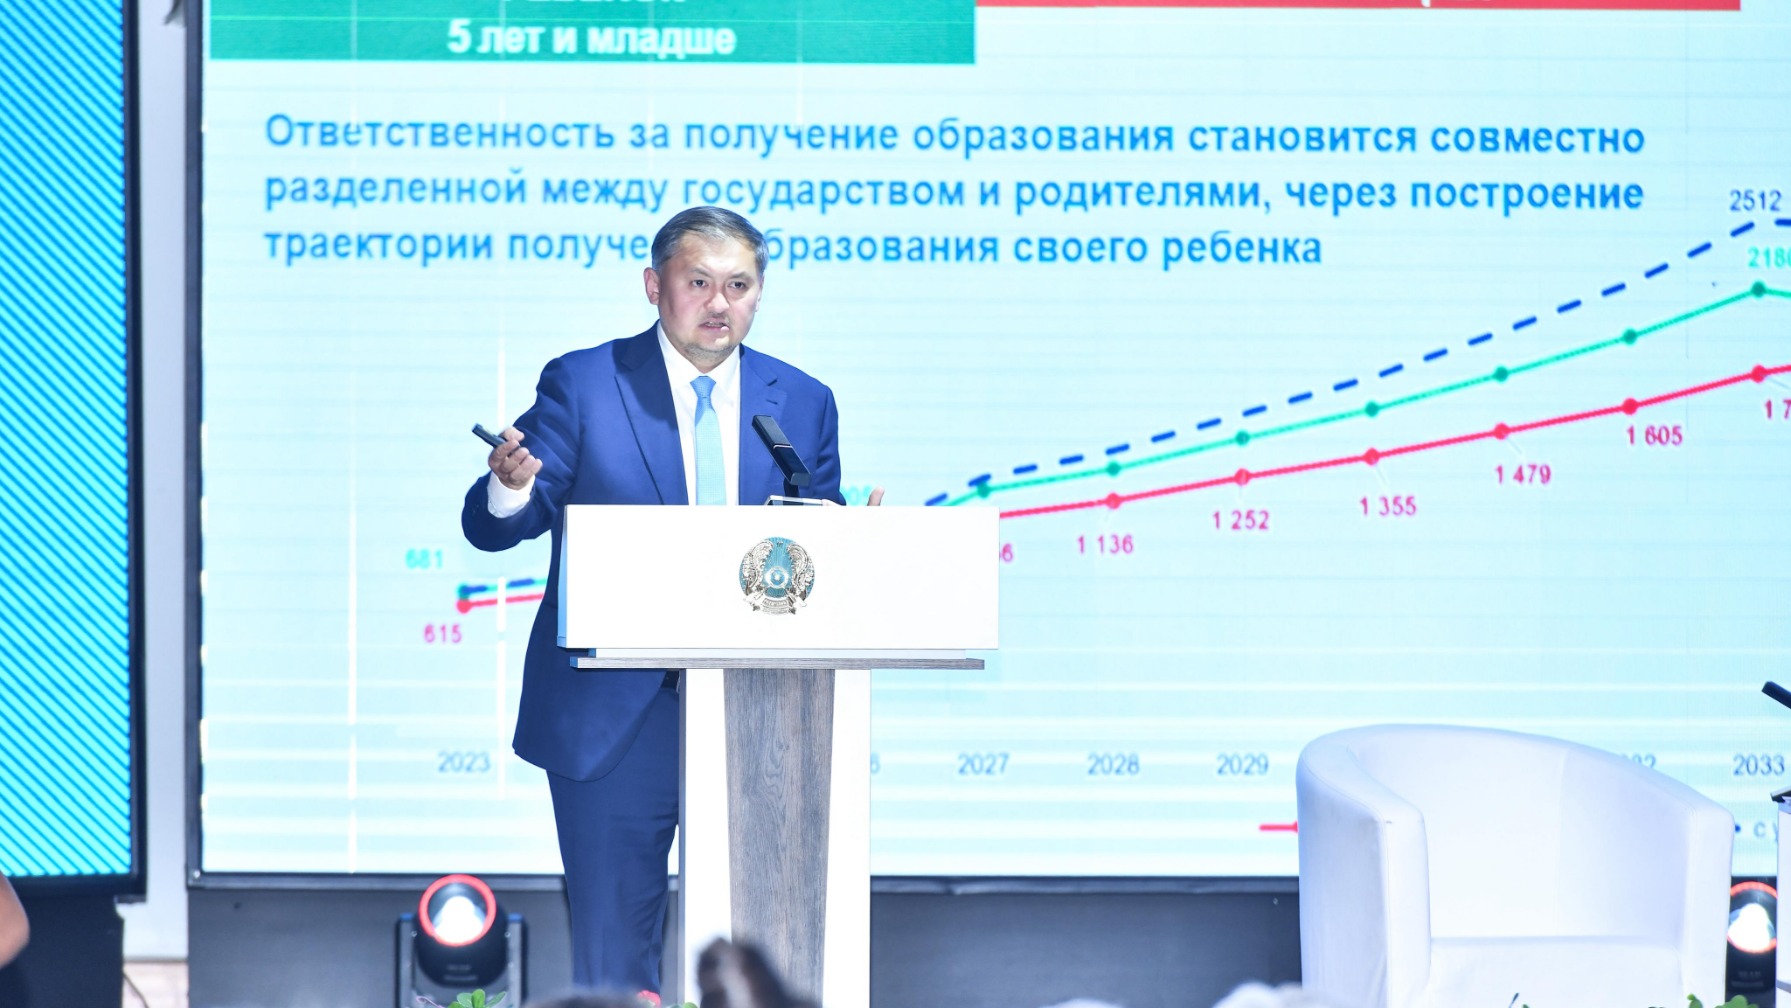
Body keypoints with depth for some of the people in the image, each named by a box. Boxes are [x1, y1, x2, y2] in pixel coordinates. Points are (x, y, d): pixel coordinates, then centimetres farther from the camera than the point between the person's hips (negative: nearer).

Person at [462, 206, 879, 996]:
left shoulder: (804, 404, 10)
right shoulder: (581, 384, 0)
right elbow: (492, 528, -3)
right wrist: (510, 487, -27)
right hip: (615, 716, -3)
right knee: (614, 950, -1)